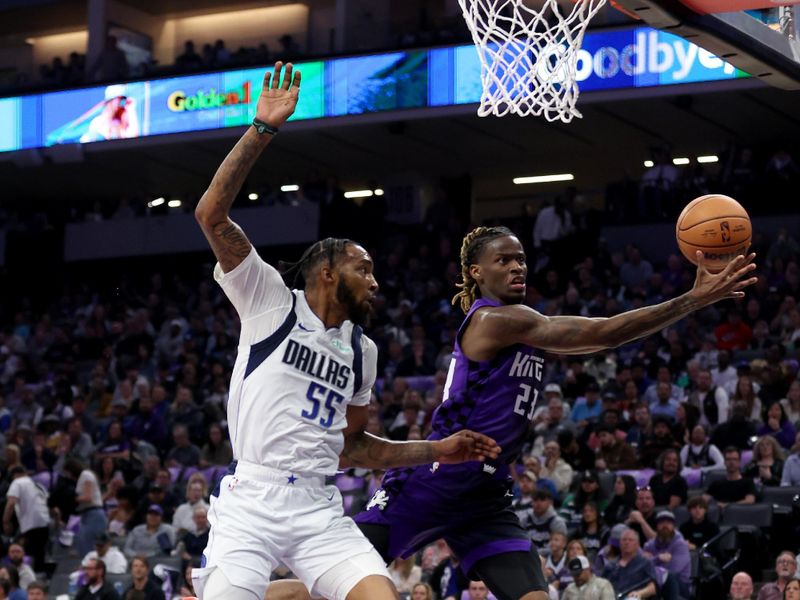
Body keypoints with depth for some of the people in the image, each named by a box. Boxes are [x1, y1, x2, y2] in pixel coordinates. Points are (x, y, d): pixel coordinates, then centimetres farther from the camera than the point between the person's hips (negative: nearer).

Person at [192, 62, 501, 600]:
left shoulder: (361, 351, 21)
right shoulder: (272, 302, 4)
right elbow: (211, 215, -8)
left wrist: (438, 451, 21)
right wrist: (263, 130, -15)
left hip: (319, 508, 5)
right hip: (251, 500, -5)